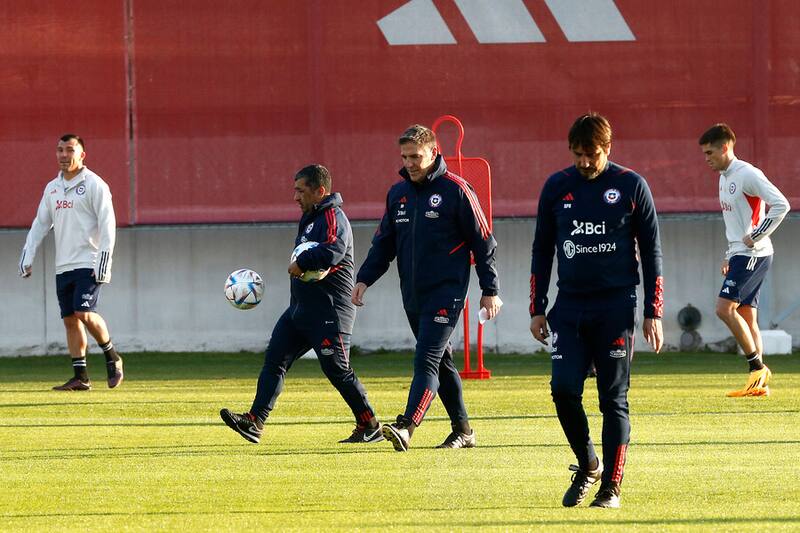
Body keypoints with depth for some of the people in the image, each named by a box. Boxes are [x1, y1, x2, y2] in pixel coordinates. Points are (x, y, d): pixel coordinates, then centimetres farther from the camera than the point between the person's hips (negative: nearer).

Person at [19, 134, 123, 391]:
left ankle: (112, 357, 1)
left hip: (88, 263, -7)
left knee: (84, 313, -19)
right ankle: (80, 377, 6)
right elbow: (40, 224, 20)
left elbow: (107, 224, -9)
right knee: (70, 320, 3)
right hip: (63, 266, 7)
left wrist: (104, 261, -16)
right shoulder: (52, 188, 15)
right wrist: (27, 256, 10)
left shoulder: (94, 184, -5)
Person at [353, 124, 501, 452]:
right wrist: (364, 279, 2)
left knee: (427, 361, -17)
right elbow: (384, 243, 16)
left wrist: (489, 290, -5)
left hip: (446, 293, -7)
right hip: (413, 295, 7)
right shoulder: (398, 193, 11)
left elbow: (483, 241, -4)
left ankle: (407, 427, -29)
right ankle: (462, 430, 21)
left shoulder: (455, 190, -7)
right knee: (441, 363, 12)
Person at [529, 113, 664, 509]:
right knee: (564, 389, -9)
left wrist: (653, 313, -2)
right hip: (569, 306, 2)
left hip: (615, 308, -2)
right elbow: (542, 250, 14)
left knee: (613, 399, -1)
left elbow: (651, 251, 3)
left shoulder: (631, 187, 0)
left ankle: (611, 487, 6)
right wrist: (537, 309, 9)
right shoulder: (556, 188, 7)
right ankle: (587, 465, 13)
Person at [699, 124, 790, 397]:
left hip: (753, 254, -10)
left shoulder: (747, 174, -14)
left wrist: (755, 237, -18)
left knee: (725, 308, -16)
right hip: (740, 254, 10)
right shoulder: (724, 178, 16)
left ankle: (758, 367, -11)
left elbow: (781, 205, -21)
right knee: (747, 317, 5)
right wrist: (729, 256, 20)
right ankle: (759, 383, 4)